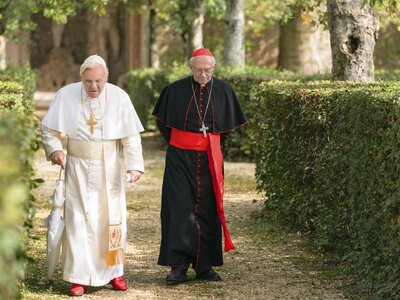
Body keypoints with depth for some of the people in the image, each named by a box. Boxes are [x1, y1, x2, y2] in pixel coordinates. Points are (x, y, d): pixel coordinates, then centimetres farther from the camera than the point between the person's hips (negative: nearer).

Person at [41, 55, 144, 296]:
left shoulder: (119, 97, -8)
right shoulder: (66, 95, -7)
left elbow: (131, 136, -7)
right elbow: (49, 130, 1)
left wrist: (135, 165, -17)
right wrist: (55, 149, -17)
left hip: (109, 169, 1)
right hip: (78, 168, -1)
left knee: (112, 218, 7)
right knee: (79, 219, -4)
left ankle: (114, 271, 23)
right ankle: (80, 277, 1)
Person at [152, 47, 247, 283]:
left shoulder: (223, 91, 0)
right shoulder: (175, 90, -4)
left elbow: (229, 125, 16)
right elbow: (163, 122, 12)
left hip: (210, 159, 2)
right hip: (180, 157, -2)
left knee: (207, 210, 4)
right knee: (179, 208, -8)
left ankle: (204, 265, 12)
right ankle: (179, 266, -7)